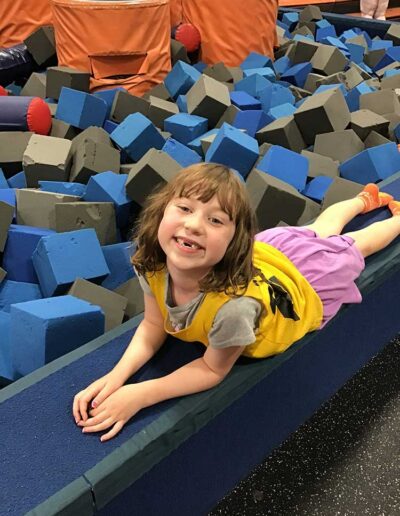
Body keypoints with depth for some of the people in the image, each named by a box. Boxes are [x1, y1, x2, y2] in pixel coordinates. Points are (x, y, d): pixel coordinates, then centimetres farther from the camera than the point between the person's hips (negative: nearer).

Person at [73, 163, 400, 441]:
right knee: (319, 231, 36)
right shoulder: (153, 262, -36)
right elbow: (153, 327, -19)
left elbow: (213, 370, -34)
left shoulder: (235, 304, -52)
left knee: (350, 247, 30)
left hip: (307, 282, -4)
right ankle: (367, 199, 65)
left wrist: (139, 396, -43)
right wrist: (117, 375, -36)